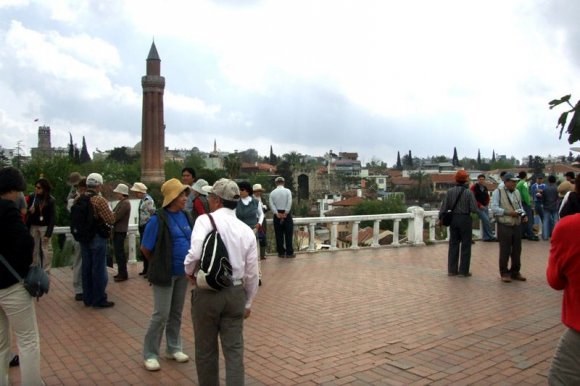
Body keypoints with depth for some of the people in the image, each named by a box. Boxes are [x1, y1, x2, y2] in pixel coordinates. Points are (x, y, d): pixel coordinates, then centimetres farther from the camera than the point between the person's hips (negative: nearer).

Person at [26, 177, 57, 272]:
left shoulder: (51, 200, -10)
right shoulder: (32, 198, -1)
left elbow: (52, 217, -11)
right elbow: (27, 213, 8)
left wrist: (48, 233, -16)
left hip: (45, 227, -4)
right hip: (33, 226, 4)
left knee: (46, 249, -1)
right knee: (34, 249, 10)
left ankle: (46, 271, 6)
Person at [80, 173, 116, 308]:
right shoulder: (100, 200, -18)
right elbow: (111, 220, -20)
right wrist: (109, 212, -1)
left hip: (83, 238, 7)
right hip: (97, 238, -7)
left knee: (86, 268, 14)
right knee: (99, 269, 1)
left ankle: (87, 298, 23)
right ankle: (99, 300, 8)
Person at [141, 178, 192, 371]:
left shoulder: (186, 216, 2)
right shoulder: (158, 219, -16)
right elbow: (145, 249, -10)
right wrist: (159, 265, 2)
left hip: (182, 273, 6)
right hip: (165, 274, -6)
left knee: (176, 313, 16)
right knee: (161, 315, 0)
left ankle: (173, 348, 32)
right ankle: (150, 354, 17)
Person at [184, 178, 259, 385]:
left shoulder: (205, 220, -10)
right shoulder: (246, 230, 3)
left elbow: (196, 253, -25)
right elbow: (252, 272, 6)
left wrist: (189, 271, -2)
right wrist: (248, 302, 18)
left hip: (207, 292, -3)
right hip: (236, 293, 3)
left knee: (206, 349, 15)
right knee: (234, 350, 10)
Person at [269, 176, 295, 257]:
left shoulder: (272, 192, 3)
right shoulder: (287, 191, -2)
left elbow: (271, 204, -7)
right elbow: (289, 203, -12)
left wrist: (277, 213, -10)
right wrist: (286, 213, -10)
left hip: (277, 215, 2)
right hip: (287, 214, -2)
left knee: (279, 235, 6)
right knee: (288, 234, 1)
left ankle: (281, 252, 9)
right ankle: (289, 253, 1)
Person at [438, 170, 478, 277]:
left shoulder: (450, 192, -4)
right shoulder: (468, 193, -13)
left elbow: (444, 206, -2)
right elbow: (474, 209, -14)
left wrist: (440, 218, 8)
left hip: (453, 219, 3)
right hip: (465, 219, -3)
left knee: (453, 245, 12)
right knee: (465, 246, 7)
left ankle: (452, 270, 17)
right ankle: (464, 271, 12)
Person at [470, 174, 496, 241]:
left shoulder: (485, 188, 12)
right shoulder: (474, 187, -9)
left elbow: (487, 197, 24)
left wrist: (487, 204, 7)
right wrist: (479, 205, -15)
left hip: (485, 207, 7)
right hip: (479, 207, -7)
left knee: (485, 221, 9)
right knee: (486, 220, -13)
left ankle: (485, 237, 17)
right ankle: (491, 236, -5)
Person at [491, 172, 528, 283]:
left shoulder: (517, 192, 13)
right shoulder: (498, 192, -6)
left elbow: (520, 206, 20)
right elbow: (494, 208, -13)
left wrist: (523, 215, 1)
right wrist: (509, 213, -20)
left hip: (517, 226, 6)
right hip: (504, 226, -6)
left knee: (517, 250, 11)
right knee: (505, 251, 2)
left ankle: (515, 272, 25)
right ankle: (504, 273, 14)